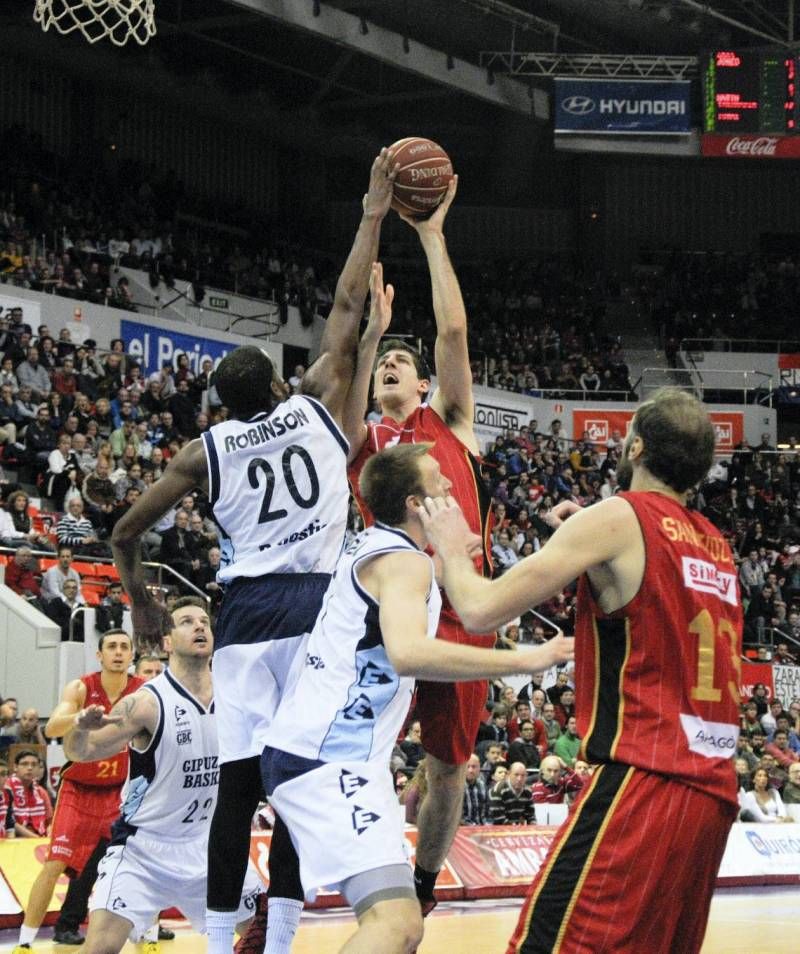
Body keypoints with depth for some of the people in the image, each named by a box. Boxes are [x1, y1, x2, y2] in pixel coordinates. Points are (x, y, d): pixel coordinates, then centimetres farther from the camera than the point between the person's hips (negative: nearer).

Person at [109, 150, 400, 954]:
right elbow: (347, 308, 13)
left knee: (237, 783, 2)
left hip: (247, 610, 2)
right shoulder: (317, 407, 9)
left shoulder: (206, 449, 12)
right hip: (318, 603, -1)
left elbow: (125, 534, 14)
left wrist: (140, 601, 31)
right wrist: (374, 216, 21)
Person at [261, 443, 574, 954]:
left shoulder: (373, 545, 17)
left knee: (389, 908, 26)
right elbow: (408, 653, -33)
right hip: (328, 760, -11)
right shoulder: (403, 561, -12)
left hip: (310, 752, 11)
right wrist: (524, 660, -30)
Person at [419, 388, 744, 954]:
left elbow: (481, 611, -7)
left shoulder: (616, 518, -5)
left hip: (642, 781, -8)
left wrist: (452, 549, 13)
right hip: (713, 794, 8)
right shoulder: (716, 546, 17)